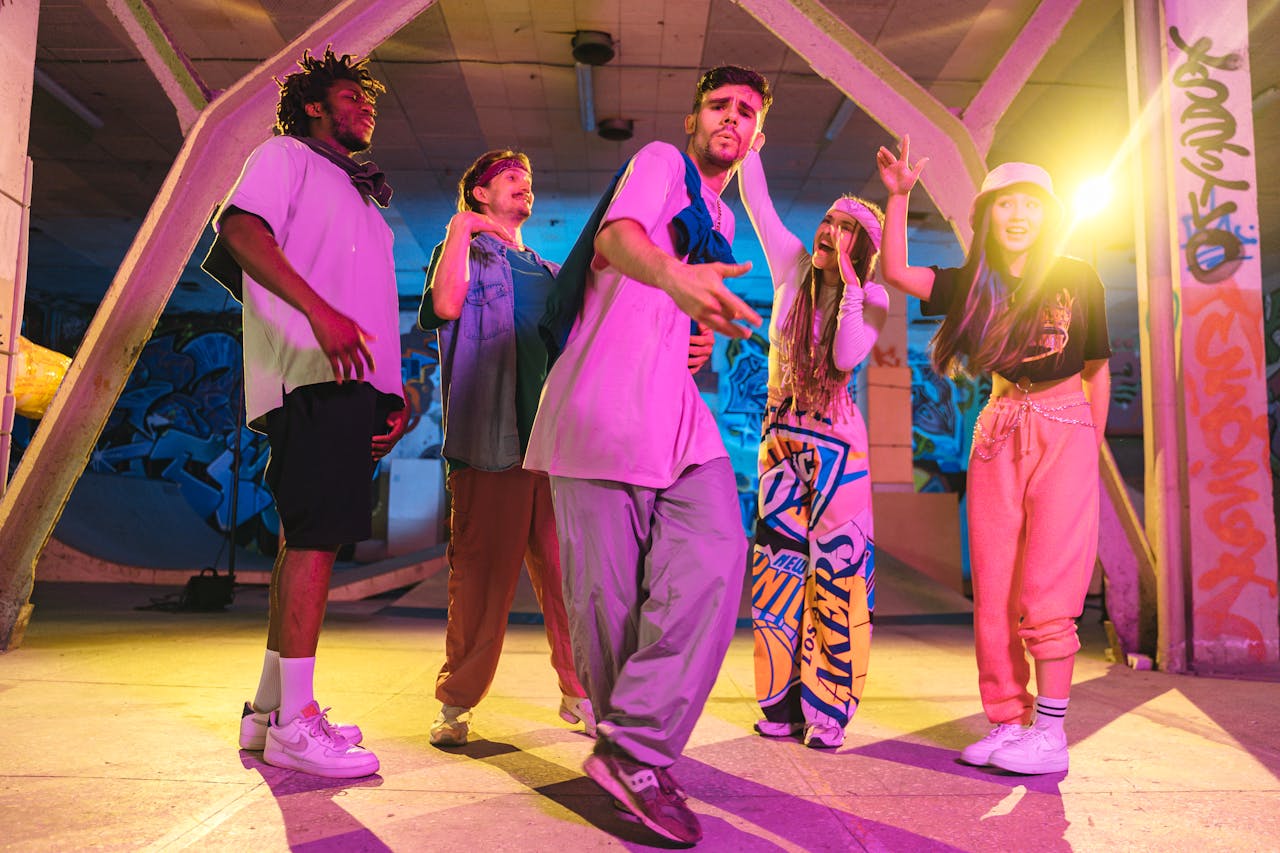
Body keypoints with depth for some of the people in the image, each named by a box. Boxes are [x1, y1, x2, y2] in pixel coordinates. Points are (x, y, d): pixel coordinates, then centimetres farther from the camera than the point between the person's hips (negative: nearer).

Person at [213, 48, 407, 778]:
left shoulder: (361, 197, 32)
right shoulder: (287, 156, 9)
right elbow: (240, 230, -10)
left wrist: (393, 394, 15)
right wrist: (318, 311, -24)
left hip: (352, 382, 8)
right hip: (315, 375, -8)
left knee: (310, 538, 7)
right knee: (316, 536, -14)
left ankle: (270, 708, 15)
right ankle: (293, 720, -10)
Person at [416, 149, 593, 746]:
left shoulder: (551, 273, 28)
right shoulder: (465, 252, 13)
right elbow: (446, 305, -11)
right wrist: (460, 226, -1)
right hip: (490, 439, -4)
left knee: (567, 572, 1)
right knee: (482, 573, -4)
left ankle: (579, 694, 11)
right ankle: (457, 702, 8)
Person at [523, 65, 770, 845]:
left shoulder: (724, 223, 24)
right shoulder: (662, 163, 3)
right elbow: (616, 235, -20)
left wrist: (696, 337, 11)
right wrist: (674, 277, -42)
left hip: (679, 413, 6)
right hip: (602, 409, -6)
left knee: (714, 560, -14)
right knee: (607, 593, -3)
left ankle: (635, 750, -11)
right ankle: (631, 746, 15)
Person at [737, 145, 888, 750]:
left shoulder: (872, 300, 0)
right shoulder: (793, 268, 5)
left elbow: (847, 357, -16)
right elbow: (755, 199, 2)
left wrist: (851, 287, -19)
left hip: (834, 440, -2)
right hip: (780, 434, 3)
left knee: (835, 564, -5)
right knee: (779, 561, 2)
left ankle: (827, 708, 3)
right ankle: (782, 702, 12)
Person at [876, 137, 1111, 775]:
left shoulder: (1078, 280, 1)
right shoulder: (974, 286, 7)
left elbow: (1097, 370, 7)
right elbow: (895, 272, -2)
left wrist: (1093, 451, 7)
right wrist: (898, 196, -8)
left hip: (1064, 432, -3)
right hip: (998, 434, 3)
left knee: (1046, 589, -9)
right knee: (993, 592, 3)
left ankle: (1050, 734, 1)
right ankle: (1009, 724, 13)